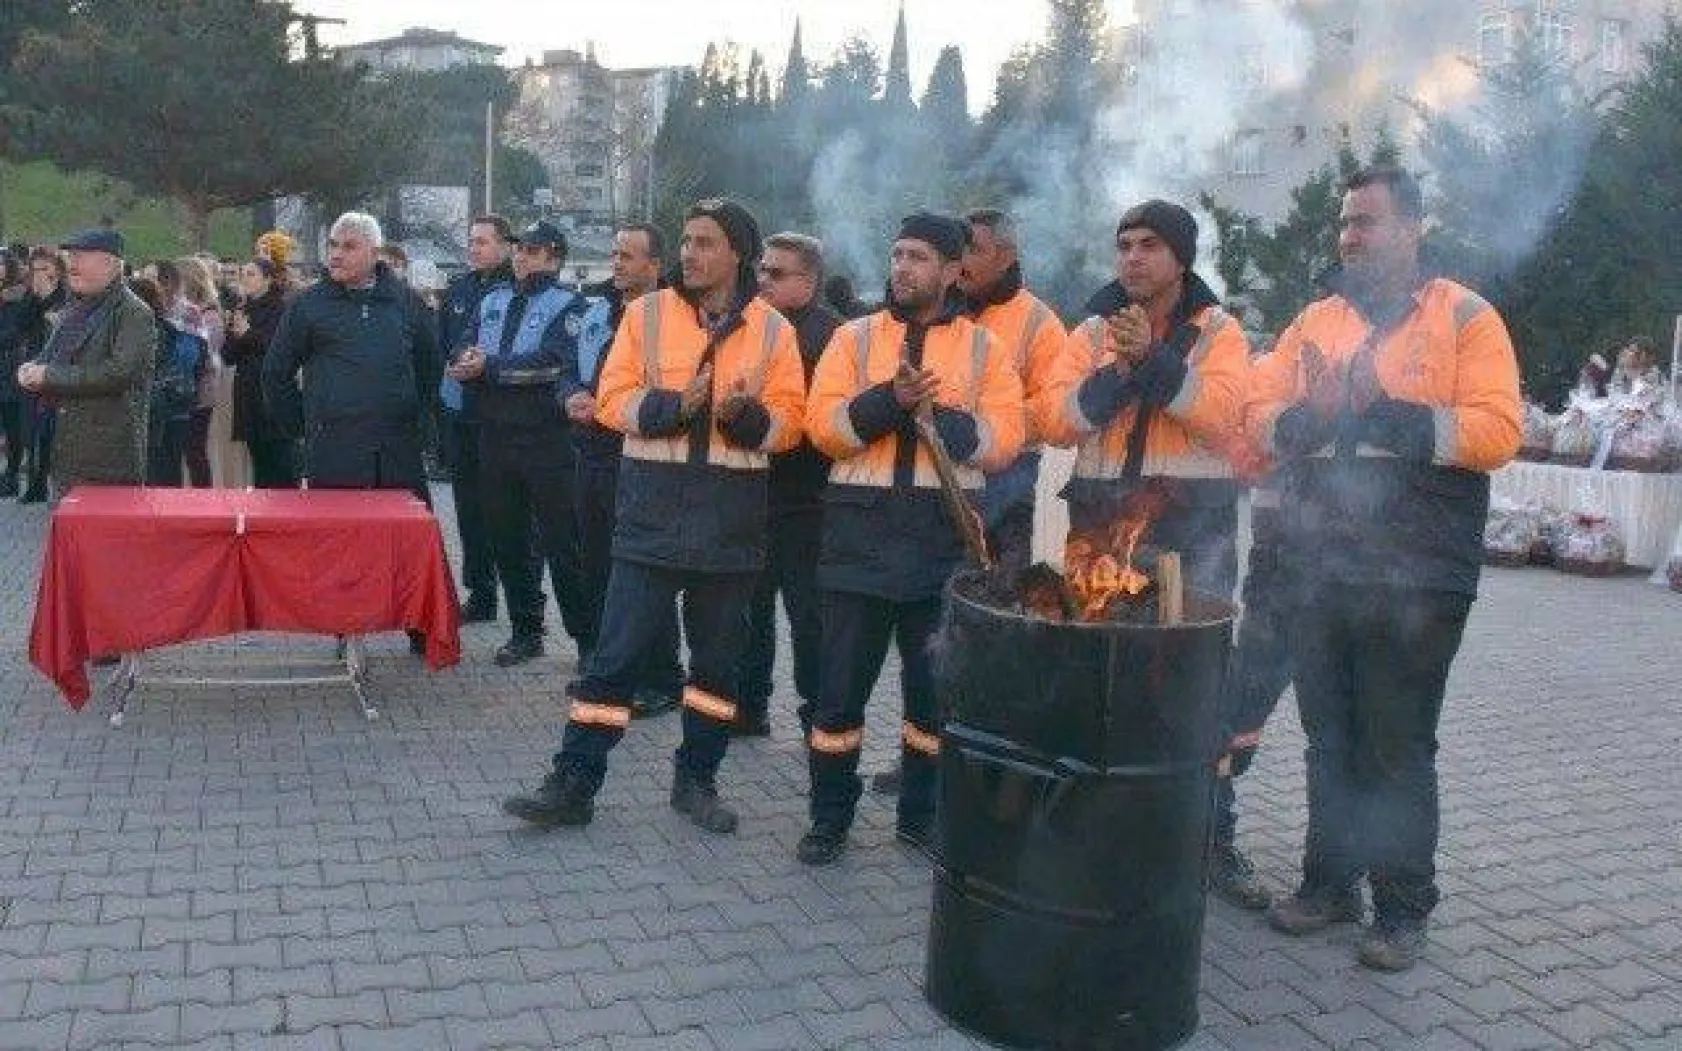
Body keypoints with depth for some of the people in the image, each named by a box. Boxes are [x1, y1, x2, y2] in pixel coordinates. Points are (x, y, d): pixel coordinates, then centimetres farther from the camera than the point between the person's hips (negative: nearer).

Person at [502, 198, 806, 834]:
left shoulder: (773, 329, 4)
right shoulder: (647, 313, 3)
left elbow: (788, 421, 1)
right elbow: (613, 399, -1)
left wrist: (747, 415, -20)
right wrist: (673, 405, -19)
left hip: (732, 513, 1)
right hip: (655, 505, -1)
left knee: (718, 655, 10)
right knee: (617, 652, 0)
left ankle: (696, 779, 25)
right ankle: (574, 784, 8)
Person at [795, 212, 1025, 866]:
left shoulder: (983, 349, 7)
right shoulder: (855, 337, 8)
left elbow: (1003, 440, -3)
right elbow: (823, 424, -4)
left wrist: (935, 415, -15)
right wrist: (889, 401, -17)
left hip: (945, 535, 0)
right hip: (861, 528, 0)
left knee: (935, 685, 9)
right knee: (841, 682, 5)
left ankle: (922, 816, 26)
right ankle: (829, 818, 20)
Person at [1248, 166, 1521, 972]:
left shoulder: (1465, 318, -1)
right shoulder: (1315, 321, 13)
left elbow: (1497, 431, -11)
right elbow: (1262, 409, 7)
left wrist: (1402, 423, -22)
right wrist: (1303, 422, -14)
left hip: (1415, 577, -4)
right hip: (1320, 567, 5)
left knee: (1398, 747, 4)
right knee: (1329, 738, 14)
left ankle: (1403, 909, 18)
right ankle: (1328, 883, 28)